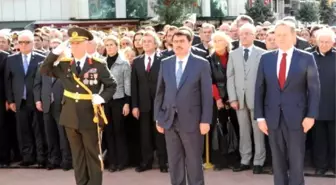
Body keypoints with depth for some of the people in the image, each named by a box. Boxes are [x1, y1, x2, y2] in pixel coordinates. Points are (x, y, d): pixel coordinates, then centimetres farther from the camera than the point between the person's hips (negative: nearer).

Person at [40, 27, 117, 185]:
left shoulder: (98, 65, -7)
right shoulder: (64, 64, 4)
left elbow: (112, 85, 0)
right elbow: (44, 71, -4)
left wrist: (102, 97, -17)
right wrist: (56, 52, -12)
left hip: (89, 116, -4)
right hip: (71, 116, 4)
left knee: (92, 153, 8)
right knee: (77, 154, 14)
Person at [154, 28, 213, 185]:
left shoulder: (202, 64, -3)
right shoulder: (165, 63, 8)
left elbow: (207, 94, -5)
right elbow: (160, 92, 10)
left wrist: (205, 120, -9)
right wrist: (158, 118, 6)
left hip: (191, 120, -3)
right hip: (170, 120, 4)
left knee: (194, 162, 5)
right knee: (174, 162, 11)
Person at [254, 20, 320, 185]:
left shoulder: (306, 58, -1)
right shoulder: (266, 58, 5)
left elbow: (314, 89, -2)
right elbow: (259, 89, 4)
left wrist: (311, 115, -9)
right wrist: (260, 117, -1)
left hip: (296, 117, -2)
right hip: (273, 117, 2)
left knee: (296, 160, 7)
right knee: (277, 160, 11)